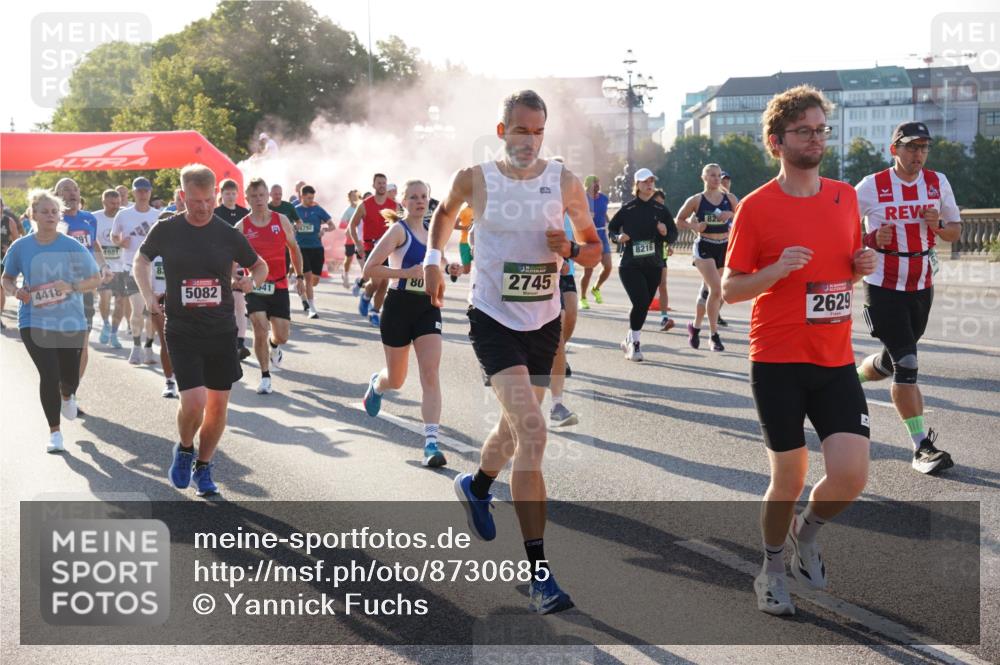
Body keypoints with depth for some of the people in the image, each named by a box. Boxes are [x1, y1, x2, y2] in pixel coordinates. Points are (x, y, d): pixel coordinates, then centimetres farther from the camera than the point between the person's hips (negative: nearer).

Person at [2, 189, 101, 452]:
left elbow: (96, 279, -2)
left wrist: (72, 287, -20)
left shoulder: (72, 247, -7)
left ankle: (66, 396, 51)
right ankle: (54, 432, 7)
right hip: (35, 321, -1)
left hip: (70, 321, 1)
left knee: (70, 376, 9)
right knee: (49, 375, -12)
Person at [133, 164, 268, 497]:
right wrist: (148, 295, 1)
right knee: (193, 402, -16)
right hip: (182, 331, -2)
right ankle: (185, 450, 15)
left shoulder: (228, 234, -1)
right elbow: (141, 261, 15)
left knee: (218, 404, 7)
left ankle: (203, 468, 27)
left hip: (222, 331, 2)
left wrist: (252, 281, -9)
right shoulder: (166, 231, -3)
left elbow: (260, 266, 14)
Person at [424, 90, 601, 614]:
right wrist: (433, 260, 9)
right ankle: (539, 574, -18)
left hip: (543, 321, 4)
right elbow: (446, 212, 18)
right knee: (532, 433, -19)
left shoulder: (565, 182, -1)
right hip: (493, 319, -4)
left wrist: (572, 250, -14)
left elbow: (594, 247, 7)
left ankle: (476, 486, 56)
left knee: (516, 427, 21)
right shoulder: (474, 179, -5)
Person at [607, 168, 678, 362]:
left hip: (654, 266, 4)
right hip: (630, 265, -4)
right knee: (641, 302, -18)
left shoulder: (661, 210, 6)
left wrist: (665, 233, -13)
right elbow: (611, 228, 8)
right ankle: (634, 343, -4)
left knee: (643, 306, 8)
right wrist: (619, 237, -12)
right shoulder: (627, 209, -2)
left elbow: (673, 237, 9)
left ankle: (629, 340, 30)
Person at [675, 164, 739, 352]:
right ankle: (714, 335, -12)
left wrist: (731, 215, -13)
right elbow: (680, 220, 6)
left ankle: (695, 326, 34)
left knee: (710, 290, 13)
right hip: (705, 247, -4)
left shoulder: (729, 199, 5)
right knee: (716, 289, -19)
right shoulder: (696, 200, -3)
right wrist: (694, 226, -11)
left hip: (724, 247, 4)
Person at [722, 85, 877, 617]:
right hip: (778, 362, -4)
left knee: (851, 473, -9)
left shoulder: (846, 196, 8)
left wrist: (862, 267, -1)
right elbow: (730, 289, -4)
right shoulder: (757, 206, -6)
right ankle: (772, 570, 30)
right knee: (788, 479, 4)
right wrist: (777, 269, -21)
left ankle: (806, 532, 23)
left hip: (836, 361, 4)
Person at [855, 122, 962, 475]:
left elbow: (955, 231, 9)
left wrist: (939, 225, -13)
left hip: (922, 287, 5)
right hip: (883, 289, -5)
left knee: (892, 359, 15)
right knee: (906, 362, -12)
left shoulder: (937, 182, 2)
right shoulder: (872, 186, -10)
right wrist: (871, 240, -20)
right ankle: (922, 446, -8)